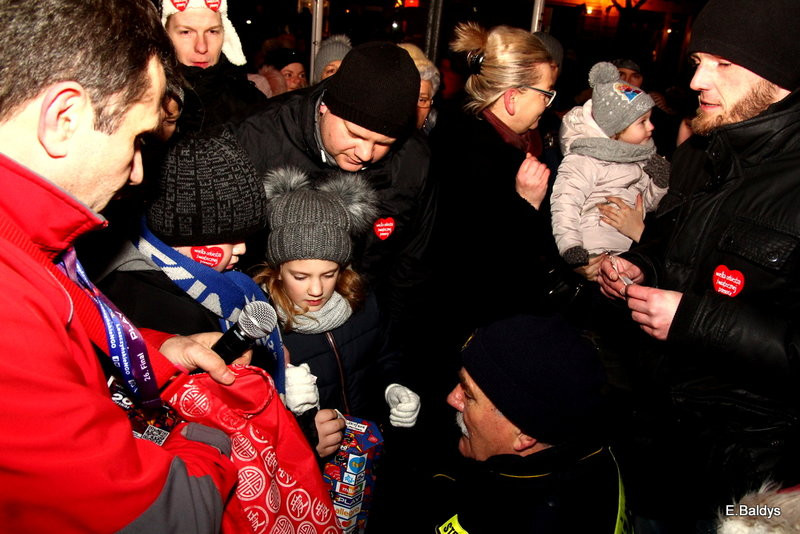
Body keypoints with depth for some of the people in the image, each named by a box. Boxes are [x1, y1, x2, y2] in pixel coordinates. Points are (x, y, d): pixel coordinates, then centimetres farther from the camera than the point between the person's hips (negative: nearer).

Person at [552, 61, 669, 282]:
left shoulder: (638, 160, 17)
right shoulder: (585, 161, -7)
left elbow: (647, 204, 26)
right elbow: (564, 206, -18)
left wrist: (660, 181, 4)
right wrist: (575, 257, -27)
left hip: (630, 251, 8)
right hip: (596, 258, -8)